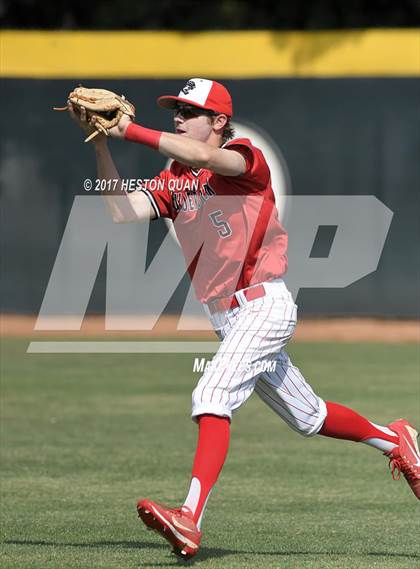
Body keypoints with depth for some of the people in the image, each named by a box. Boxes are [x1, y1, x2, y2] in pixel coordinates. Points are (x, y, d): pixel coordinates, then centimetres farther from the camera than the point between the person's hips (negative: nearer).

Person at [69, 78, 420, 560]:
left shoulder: (246, 159, -7)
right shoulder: (173, 181, 12)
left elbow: (202, 157, -30)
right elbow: (120, 210, -3)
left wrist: (130, 131, -31)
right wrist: (100, 145, -12)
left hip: (264, 306, -8)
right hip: (227, 319, 8)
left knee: (213, 395, -26)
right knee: (307, 417, 18)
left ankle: (190, 520, -37)